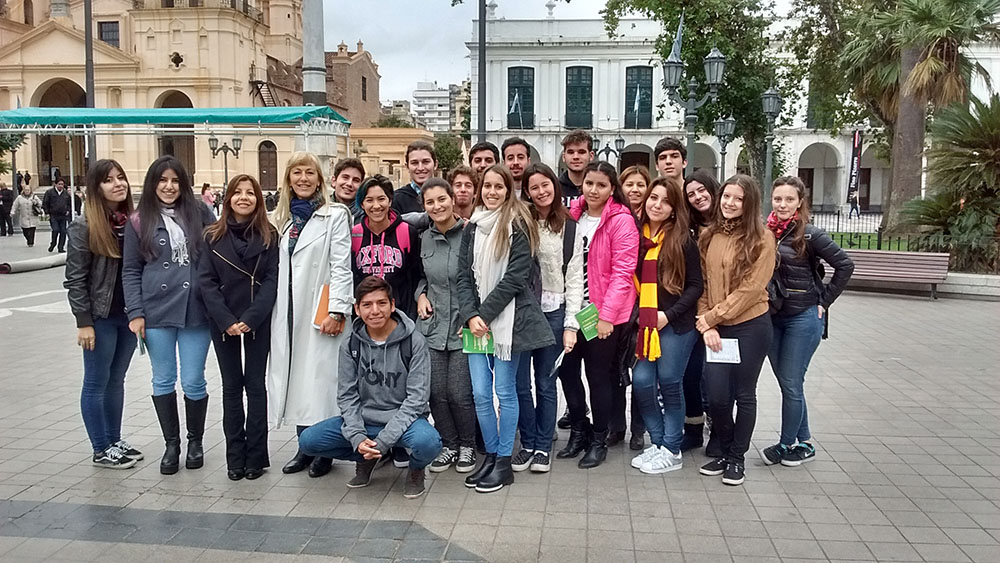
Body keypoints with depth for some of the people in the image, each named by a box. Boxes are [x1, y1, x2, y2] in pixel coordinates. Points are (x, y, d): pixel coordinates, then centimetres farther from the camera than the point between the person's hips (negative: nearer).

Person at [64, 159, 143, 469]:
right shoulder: (84, 226, -10)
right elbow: (75, 278, -11)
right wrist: (84, 322, -13)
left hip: (128, 315, 5)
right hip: (100, 317, -5)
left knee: (116, 380, 15)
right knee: (97, 383, 6)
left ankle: (115, 441, 27)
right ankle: (101, 450, 16)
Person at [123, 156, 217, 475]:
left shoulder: (201, 215, 5)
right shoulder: (139, 222, 5)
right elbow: (130, 271, 6)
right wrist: (135, 312, -3)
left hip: (196, 312, 0)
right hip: (156, 314, 1)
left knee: (193, 382, 4)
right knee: (163, 381, 9)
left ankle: (195, 441, 25)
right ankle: (171, 444, 24)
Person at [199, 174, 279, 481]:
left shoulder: (269, 236, 0)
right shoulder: (213, 236, 2)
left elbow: (272, 280, -5)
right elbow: (206, 280, -3)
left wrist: (250, 318, -15)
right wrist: (226, 320, -13)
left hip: (258, 321, -1)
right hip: (223, 322, 1)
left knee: (255, 385, 3)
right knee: (232, 386, 7)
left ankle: (256, 455, 10)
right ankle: (235, 456, 14)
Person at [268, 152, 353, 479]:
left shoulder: (335, 215, -1)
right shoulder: (280, 218, 16)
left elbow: (341, 267, -8)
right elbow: (275, 268, 15)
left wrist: (337, 310, -16)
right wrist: (273, 309, 9)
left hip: (320, 312, -5)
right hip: (288, 311, 6)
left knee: (321, 377, -5)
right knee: (294, 376, 7)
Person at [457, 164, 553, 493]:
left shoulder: (518, 227, -4)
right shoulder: (472, 228, 13)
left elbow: (514, 277, -11)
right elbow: (464, 277, 8)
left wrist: (485, 314, -13)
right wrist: (470, 316, -6)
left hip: (507, 319, -5)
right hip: (477, 320, 5)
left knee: (505, 391, 2)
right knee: (480, 393, 5)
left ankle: (504, 462, 12)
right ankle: (491, 456, 20)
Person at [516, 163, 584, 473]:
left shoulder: (569, 228, 5)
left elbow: (575, 279, 3)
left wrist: (571, 324, -3)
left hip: (553, 312, 0)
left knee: (546, 383, 9)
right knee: (520, 382, 4)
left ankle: (543, 447, 20)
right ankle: (527, 444, 20)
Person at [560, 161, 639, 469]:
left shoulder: (621, 221, -10)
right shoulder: (573, 215, 6)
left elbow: (622, 272, -14)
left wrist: (607, 315, -18)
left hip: (605, 314, -5)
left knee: (599, 375, 5)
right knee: (567, 369, 10)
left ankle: (599, 441, 22)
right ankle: (578, 431, 30)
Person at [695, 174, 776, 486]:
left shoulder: (761, 238, -8)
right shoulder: (708, 236, 6)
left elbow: (750, 288, -14)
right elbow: (702, 284, 5)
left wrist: (711, 317, -12)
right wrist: (706, 325, -6)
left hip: (751, 326, -3)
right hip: (716, 329, 4)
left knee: (744, 395, 8)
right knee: (716, 396, 2)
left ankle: (737, 458, 24)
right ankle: (725, 452, 25)